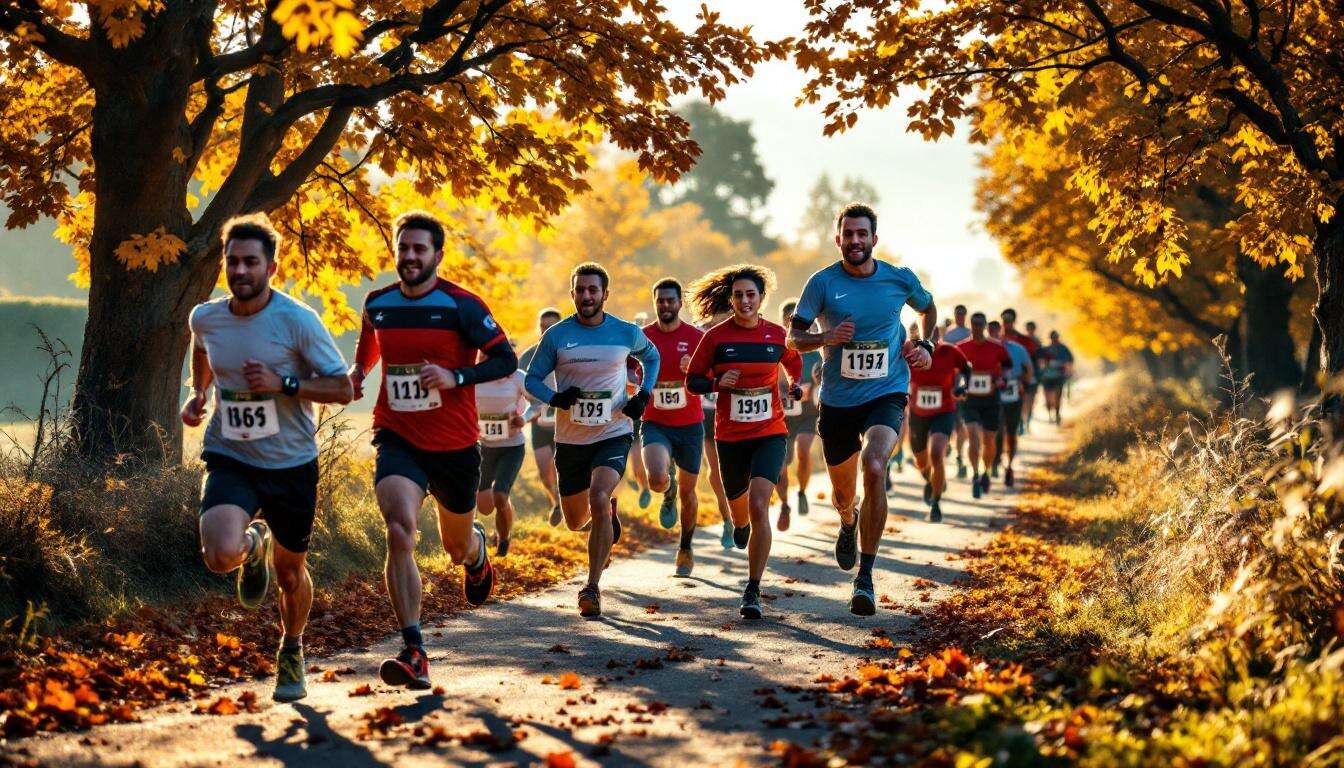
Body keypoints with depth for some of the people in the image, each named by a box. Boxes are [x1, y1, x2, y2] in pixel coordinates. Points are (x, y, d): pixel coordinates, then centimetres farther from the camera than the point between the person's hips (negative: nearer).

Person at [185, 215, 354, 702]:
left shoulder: (298, 320, -14)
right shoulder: (204, 318, -2)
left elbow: (342, 389, -11)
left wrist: (283, 384, -23)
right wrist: (197, 395, 8)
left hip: (291, 464, -1)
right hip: (229, 459, 1)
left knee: (290, 574, 13)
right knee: (221, 556, -25)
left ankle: (291, 653, 43)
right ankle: (254, 544, 14)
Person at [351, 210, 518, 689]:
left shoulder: (461, 305, -9)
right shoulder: (377, 304, 3)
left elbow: (506, 359, -8)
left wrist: (455, 377, -22)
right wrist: (355, 375, 5)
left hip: (455, 444, -1)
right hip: (398, 439, 1)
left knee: (457, 549, 16)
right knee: (399, 531, -24)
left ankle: (476, 551, 58)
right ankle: (414, 653, -24)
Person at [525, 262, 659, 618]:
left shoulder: (627, 333, -2)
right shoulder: (556, 335, -5)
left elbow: (651, 357, 19)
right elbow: (532, 378, 3)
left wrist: (643, 395, 3)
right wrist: (555, 398, -17)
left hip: (614, 434, -2)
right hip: (570, 439, 2)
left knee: (598, 499, -25)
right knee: (575, 520, 11)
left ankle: (592, 588, -17)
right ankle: (607, 510, 50)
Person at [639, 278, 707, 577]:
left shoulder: (697, 337, -5)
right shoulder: (642, 338, -1)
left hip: (690, 425, 0)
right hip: (655, 425, 0)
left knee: (687, 491, 11)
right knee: (657, 480, -26)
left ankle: (685, 549, 33)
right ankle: (668, 494, 13)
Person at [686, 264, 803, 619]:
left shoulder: (777, 334, 0)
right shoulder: (716, 337, -4)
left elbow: (794, 362, 22)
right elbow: (692, 381, 2)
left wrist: (796, 385, 4)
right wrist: (717, 383, -16)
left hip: (770, 434, -1)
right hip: (730, 437, 1)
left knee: (758, 506, -19)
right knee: (738, 505, 17)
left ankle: (753, 592, -11)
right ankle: (740, 524, 60)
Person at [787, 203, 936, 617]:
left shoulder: (900, 279, -1)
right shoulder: (823, 282, -6)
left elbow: (929, 308, 20)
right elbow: (793, 338, -5)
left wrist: (923, 345, 3)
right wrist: (826, 338, -25)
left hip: (887, 395, -1)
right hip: (837, 401, 1)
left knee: (874, 468, -28)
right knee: (843, 493, 13)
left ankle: (865, 578, -20)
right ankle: (848, 523, 56)